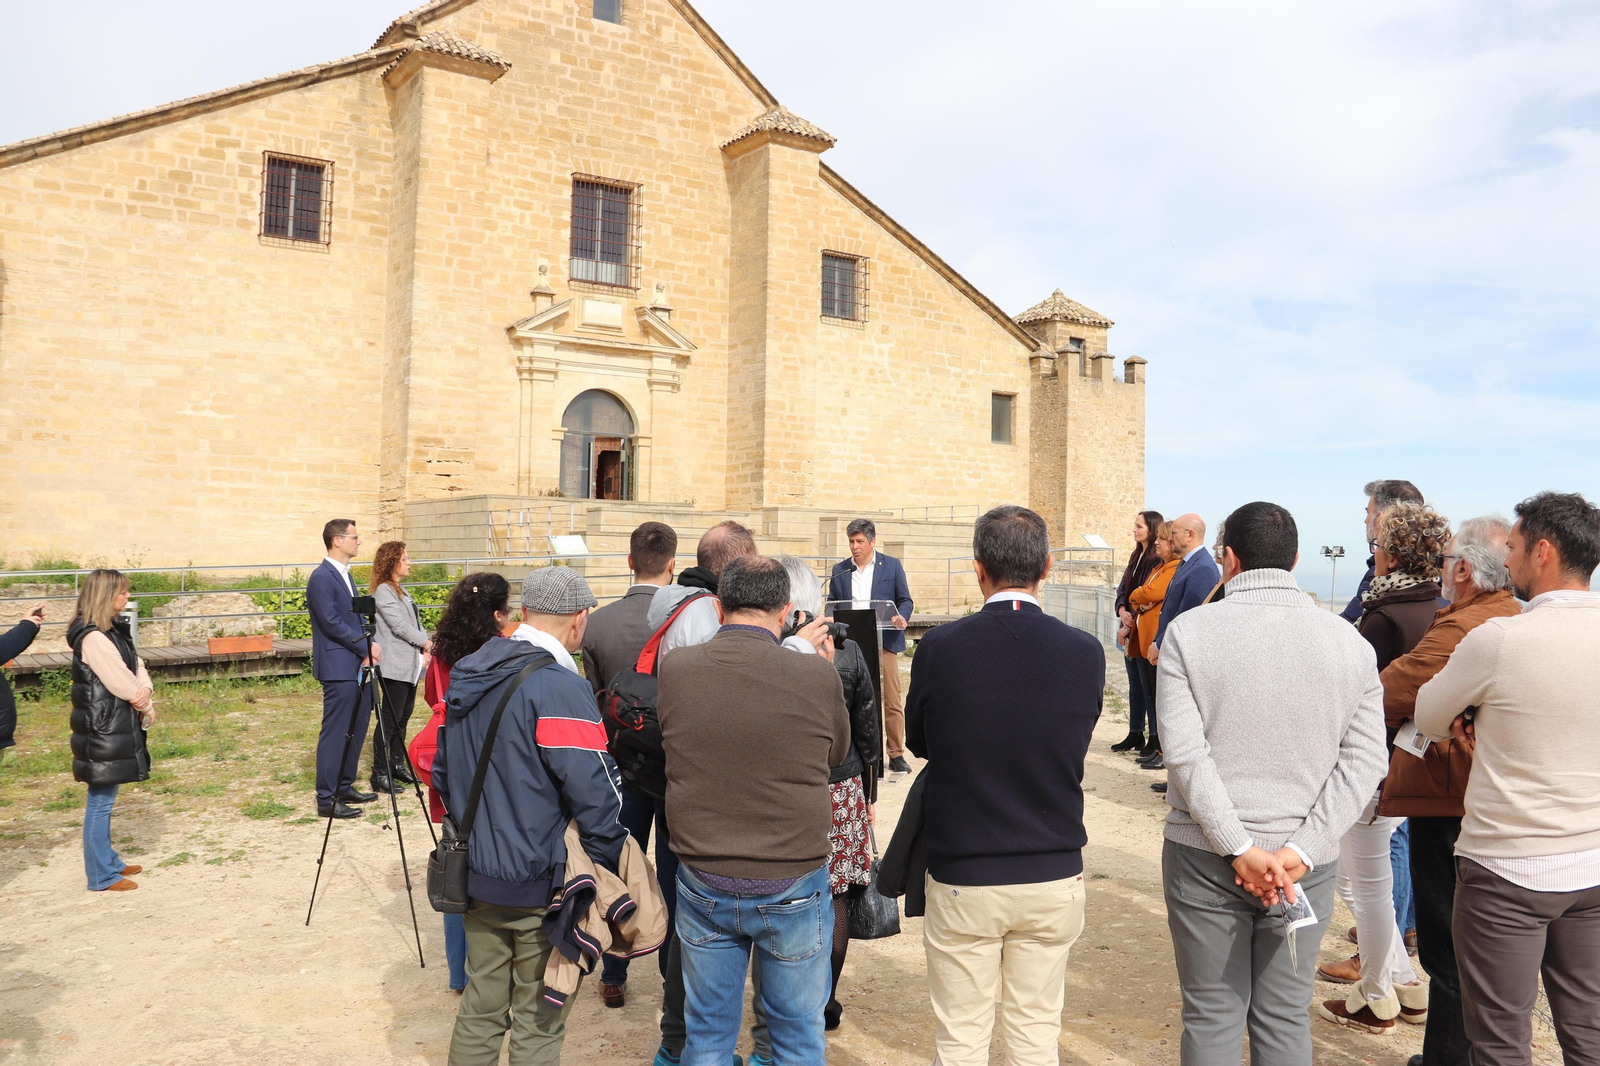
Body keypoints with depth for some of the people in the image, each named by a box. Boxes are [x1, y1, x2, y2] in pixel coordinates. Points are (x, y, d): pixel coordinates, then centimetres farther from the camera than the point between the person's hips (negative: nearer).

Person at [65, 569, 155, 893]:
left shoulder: (116, 630, 10)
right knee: (101, 800, 0)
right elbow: (121, 684, -19)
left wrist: (146, 689, -13)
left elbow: (137, 666, 8)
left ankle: (108, 860, 30)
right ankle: (101, 875, 9)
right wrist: (148, 709, -4)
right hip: (103, 731, -9)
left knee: (105, 798, 19)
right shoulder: (93, 638, -20)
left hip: (117, 728, 9)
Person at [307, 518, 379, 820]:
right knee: (335, 733, -4)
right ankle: (327, 800, 3)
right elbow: (332, 624, -19)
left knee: (356, 731, 14)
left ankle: (344, 788, 25)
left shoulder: (344, 575, 16)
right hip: (338, 668, -9)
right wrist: (367, 647, -14)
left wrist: (369, 649, 1)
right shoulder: (321, 577, -13)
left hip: (357, 665, 9)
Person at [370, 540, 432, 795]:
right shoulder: (383, 590, -10)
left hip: (410, 663, 9)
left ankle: (397, 765, 20)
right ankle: (380, 774, -1)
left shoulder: (400, 590, 18)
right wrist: (426, 643, -8)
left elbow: (415, 622, 14)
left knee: (403, 716, 12)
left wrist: (426, 649, 1)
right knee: (390, 719, -6)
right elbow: (399, 625, -16)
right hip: (394, 665, -9)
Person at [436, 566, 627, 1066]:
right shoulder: (560, 687, -21)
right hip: (541, 884, -7)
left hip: (477, 874, 7)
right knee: (538, 1022, 8)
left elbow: (444, 771, 15)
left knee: (480, 1006, 21)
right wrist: (609, 867, -10)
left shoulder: (468, 676, 5)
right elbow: (595, 793, -23)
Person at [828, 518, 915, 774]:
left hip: (884, 641, -2)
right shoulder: (839, 570, 11)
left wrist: (901, 618, -16)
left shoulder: (892, 565, 6)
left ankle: (896, 754, 8)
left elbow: (905, 599, 5)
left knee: (893, 700, -1)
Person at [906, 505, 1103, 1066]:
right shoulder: (1085, 652, -10)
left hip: (961, 877, -2)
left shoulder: (939, 647, -15)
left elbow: (917, 741, 0)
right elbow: (1077, 744, 4)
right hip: (1054, 876, 2)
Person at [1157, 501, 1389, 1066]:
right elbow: (1365, 760, -5)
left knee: (1212, 1018, 11)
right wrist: (1301, 850, -9)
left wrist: (1239, 848, -12)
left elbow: (1183, 751, -15)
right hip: (1307, 864, 3)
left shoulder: (1188, 631, -8)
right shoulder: (1350, 642, 0)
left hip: (1205, 857, -2)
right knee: (1286, 1020, 16)